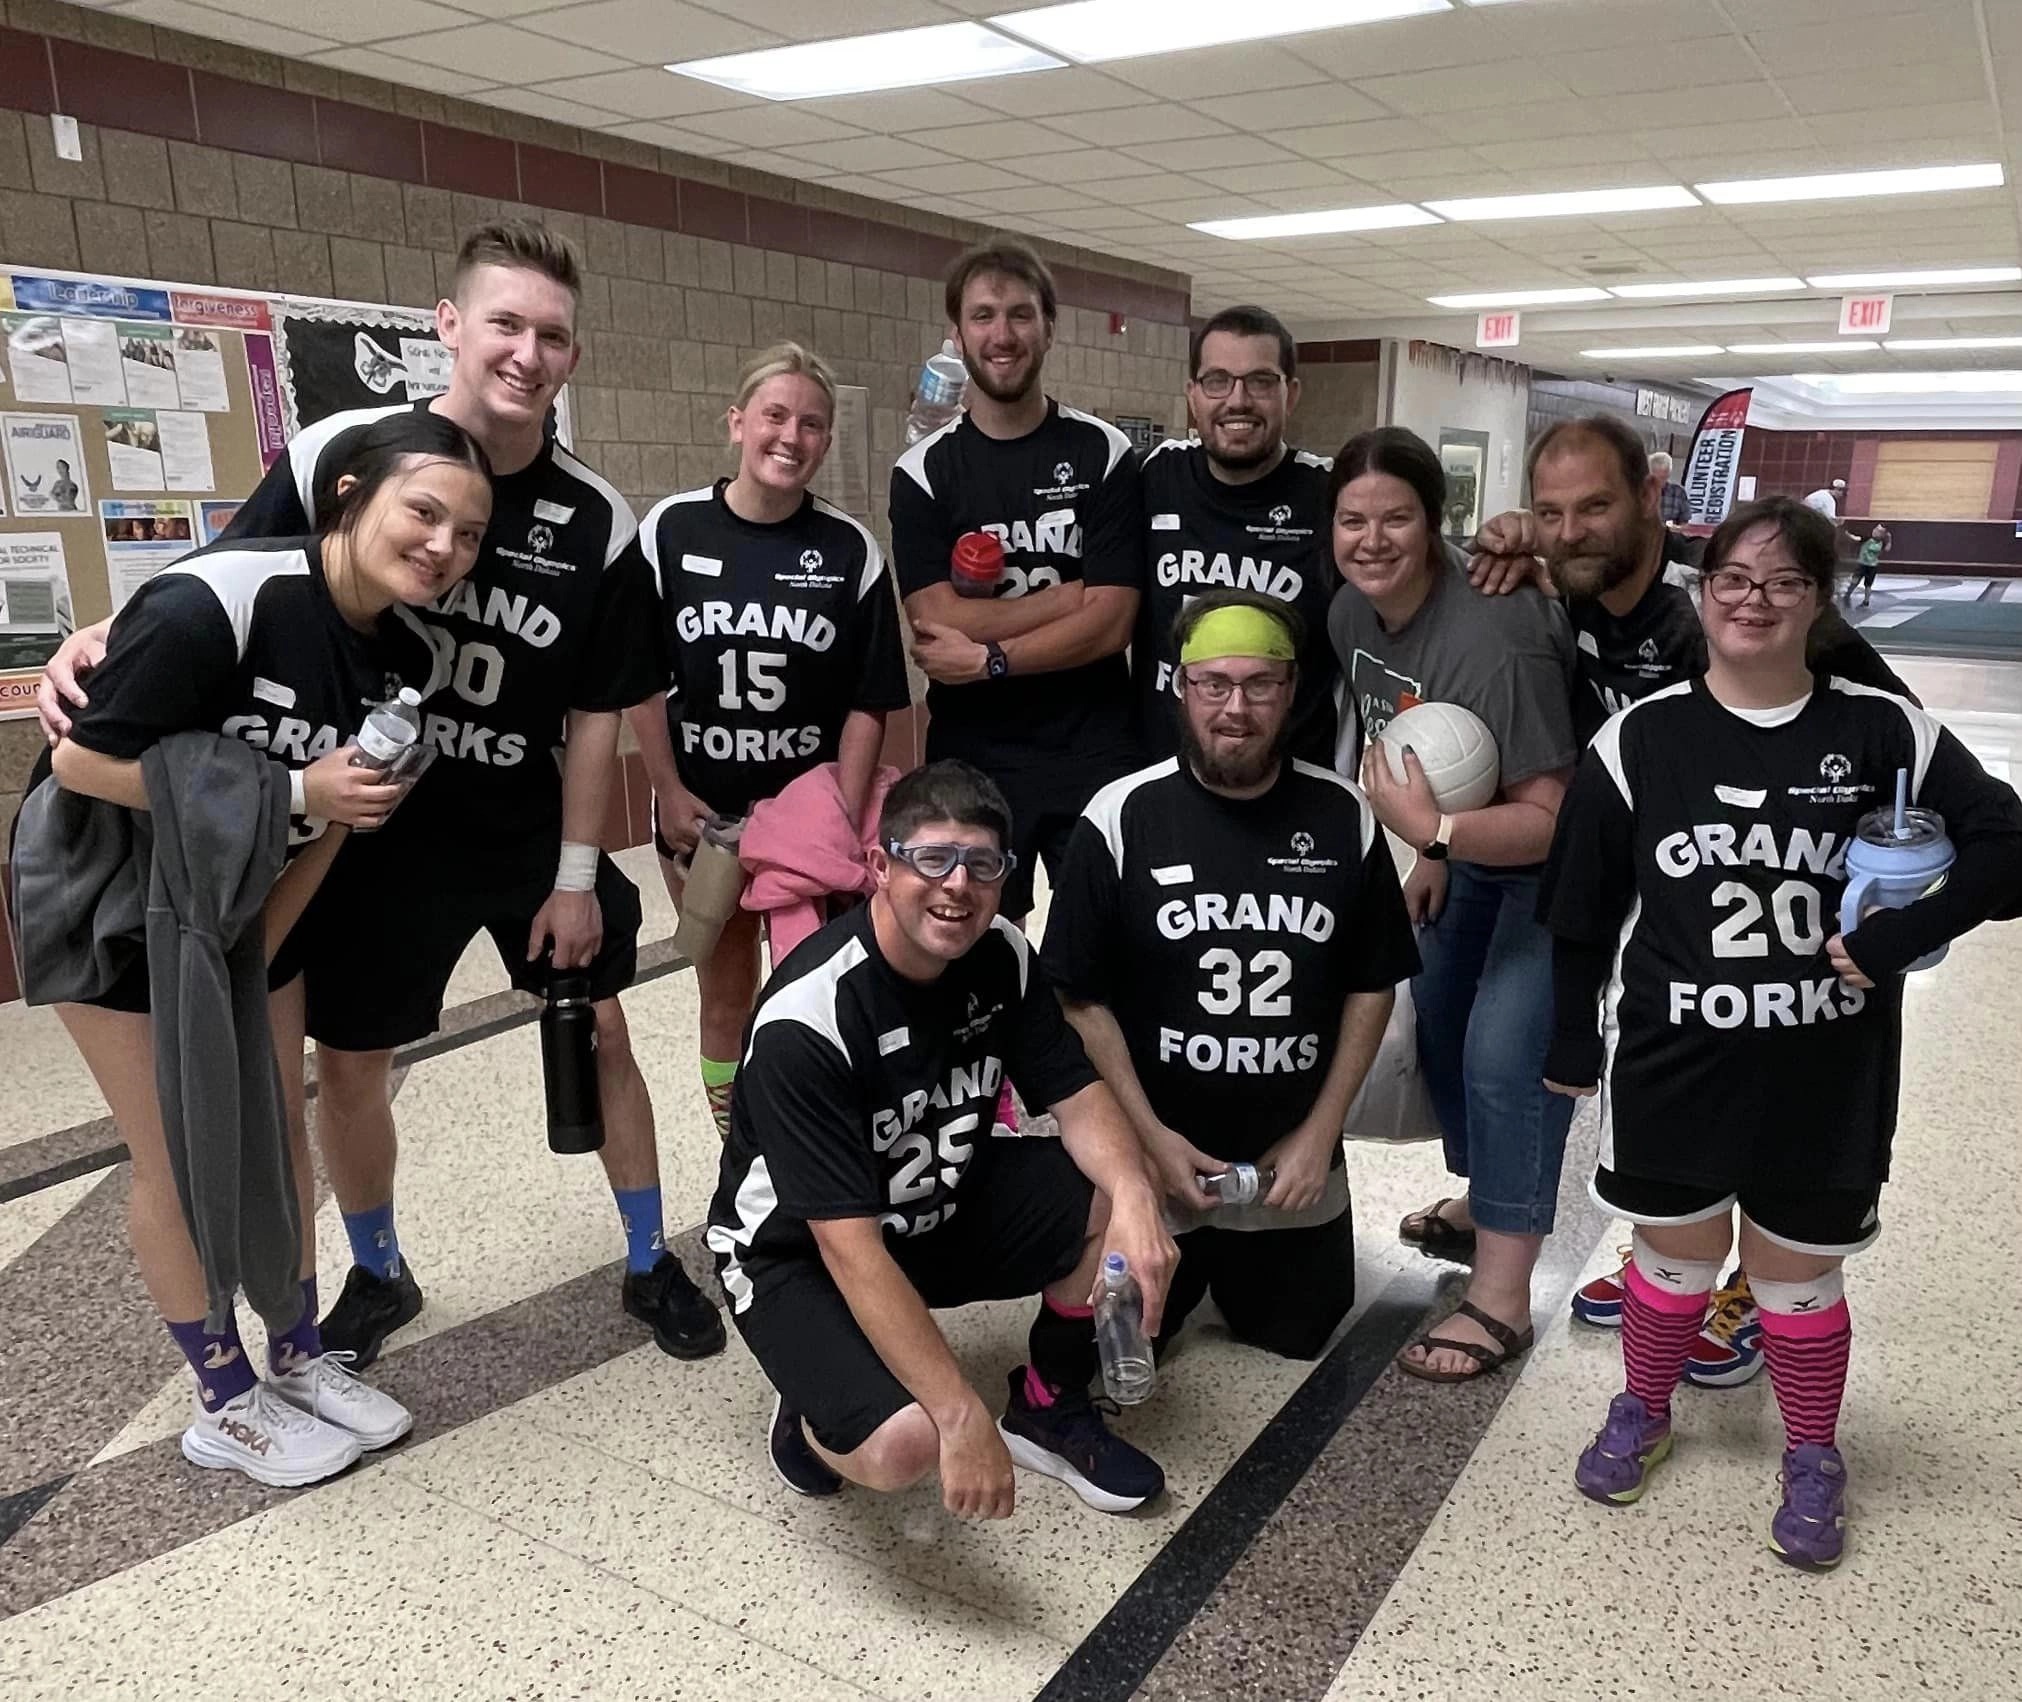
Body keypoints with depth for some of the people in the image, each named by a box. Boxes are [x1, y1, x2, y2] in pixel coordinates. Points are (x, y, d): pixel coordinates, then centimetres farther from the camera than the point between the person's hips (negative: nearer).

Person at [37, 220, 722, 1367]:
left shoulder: (598, 523, -12)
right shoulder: (341, 453, -13)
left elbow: (597, 714, -6)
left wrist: (576, 876, -5)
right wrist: (106, 641, -22)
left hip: (532, 835, 0)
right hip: (377, 832, 0)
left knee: (602, 1034, 7)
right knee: (350, 1066, 10)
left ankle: (652, 1266, 28)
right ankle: (379, 1277, 37)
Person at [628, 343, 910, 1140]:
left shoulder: (851, 550, -6)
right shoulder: (671, 530, -6)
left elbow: (869, 701, -3)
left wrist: (842, 817, -9)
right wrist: (669, 794, -5)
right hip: (702, 812, 1)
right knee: (726, 993, 15)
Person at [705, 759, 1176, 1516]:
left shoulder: (1002, 956, -12)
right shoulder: (807, 1019, -32)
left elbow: (1078, 1095, -7)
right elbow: (850, 1246, -33)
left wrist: (1133, 1195, -30)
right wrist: (963, 1415, -35)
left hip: (941, 1208, 6)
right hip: (798, 1254, -6)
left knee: (1119, 1196, -14)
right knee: (903, 1443, -30)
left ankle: (1048, 1407, 11)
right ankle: (812, 1417, 7)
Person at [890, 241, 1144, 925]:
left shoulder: (1103, 454, -1)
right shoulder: (923, 471, 0)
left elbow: (1110, 624, -8)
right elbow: (941, 622, -12)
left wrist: (988, 658, -14)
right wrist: (1072, 592, -11)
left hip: (1096, 752, 0)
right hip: (972, 757, 0)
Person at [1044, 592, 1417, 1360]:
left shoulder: (1343, 816, -6)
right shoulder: (1121, 817, -13)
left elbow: (1372, 986, 2)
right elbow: (1083, 999, -9)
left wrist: (1321, 1133, -4)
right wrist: (1149, 1136, -13)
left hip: (1295, 1164, 2)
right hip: (1154, 1159, -2)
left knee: (1298, 1336, 17)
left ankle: (1236, 1269, 45)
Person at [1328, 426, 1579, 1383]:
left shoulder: (1487, 639, -34)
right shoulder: (1352, 615, -8)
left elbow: (1550, 819, -33)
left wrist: (1434, 834, -44)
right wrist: (1434, 858, 10)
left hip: (1554, 857, -9)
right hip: (1471, 844, 9)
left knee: (1505, 1049, -14)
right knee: (1438, 1014, 18)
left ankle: (1501, 1296, -3)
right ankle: (1485, 1204, 41)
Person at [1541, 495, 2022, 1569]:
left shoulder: (1882, 733, -6)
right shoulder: (1641, 738, -5)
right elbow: (1581, 906, 0)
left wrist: (1897, 937, -16)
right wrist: (1574, 1045, 4)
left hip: (1826, 1079, 0)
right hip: (1671, 1067, 0)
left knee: (1798, 1273, 15)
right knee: (1673, 1255, 17)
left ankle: (1813, 1459, 39)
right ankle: (1643, 1414, 42)